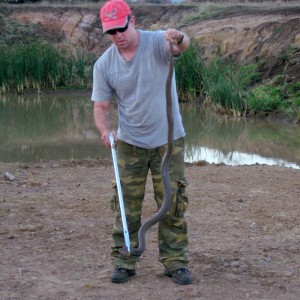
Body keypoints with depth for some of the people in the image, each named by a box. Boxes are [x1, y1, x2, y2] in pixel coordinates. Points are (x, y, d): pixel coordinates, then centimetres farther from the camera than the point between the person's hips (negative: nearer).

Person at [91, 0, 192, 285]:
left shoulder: (156, 42, -13)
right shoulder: (104, 64, -4)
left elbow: (182, 45, -35)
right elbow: (101, 106, -2)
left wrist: (178, 38, -60)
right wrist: (105, 130, -23)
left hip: (168, 139, -2)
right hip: (129, 143, 2)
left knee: (173, 203, 3)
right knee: (127, 205, 4)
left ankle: (175, 262, 13)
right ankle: (124, 262, 15)